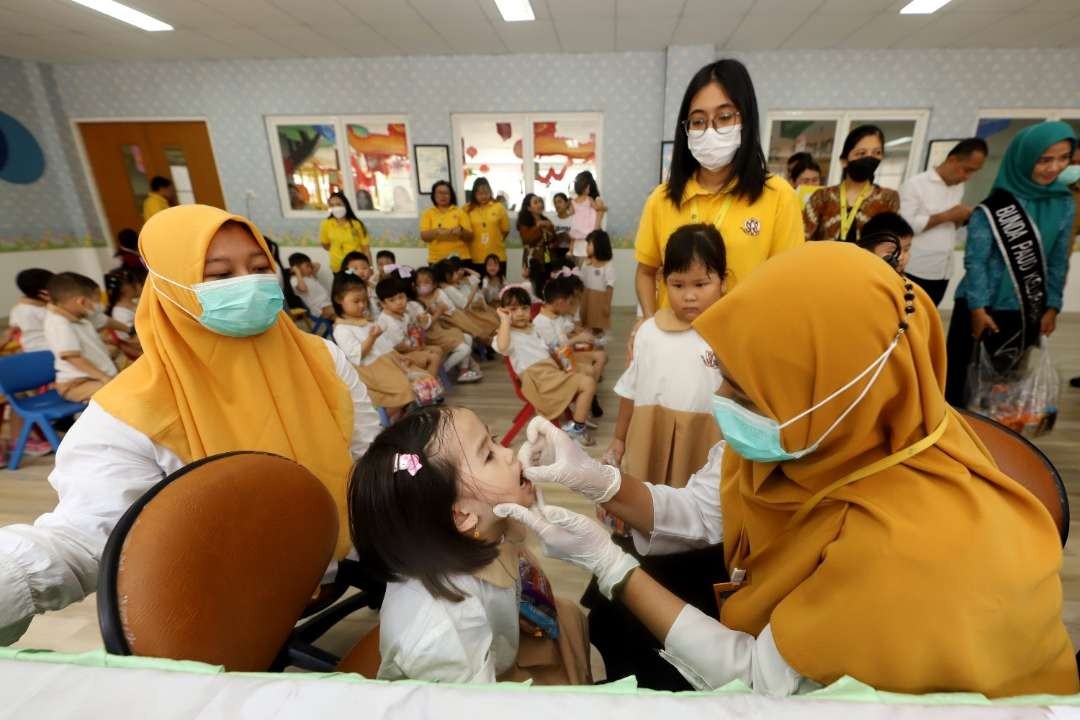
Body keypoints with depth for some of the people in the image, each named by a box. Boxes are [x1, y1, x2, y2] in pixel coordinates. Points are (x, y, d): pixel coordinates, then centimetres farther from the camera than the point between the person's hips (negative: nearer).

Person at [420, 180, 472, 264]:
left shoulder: (460, 212, 7)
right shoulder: (428, 213, 8)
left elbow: (470, 237, 4)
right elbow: (423, 236, -3)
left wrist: (461, 231, -18)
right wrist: (436, 231, -23)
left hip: (460, 258, 0)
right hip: (436, 260, 0)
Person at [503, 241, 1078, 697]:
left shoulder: (908, 544, -40)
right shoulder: (823, 431, -21)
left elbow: (761, 682, -29)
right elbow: (702, 514, -11)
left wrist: (607, 562, -30)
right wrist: (597, 480, -27)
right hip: (782, 623, 5)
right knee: (618, 611, 0)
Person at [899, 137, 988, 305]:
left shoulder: (959, 188, 14)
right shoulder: (915, 184, -8)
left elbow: (948, 227, 19)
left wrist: (960, 219, -1)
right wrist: (946, 215, -15)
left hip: (942, 274, 7)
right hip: (915, 273, -7)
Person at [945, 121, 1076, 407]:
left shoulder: (1064, 204, 1)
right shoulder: (991, 209, -14)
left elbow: (1059, 260, 7)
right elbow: (975, 261, -13)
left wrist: (1052, 306, 5)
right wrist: (978, 308, -14)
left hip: (1026, 311, 5)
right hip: (982, 306, -4)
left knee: (1007, 374, 16)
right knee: (959, 369, 5)